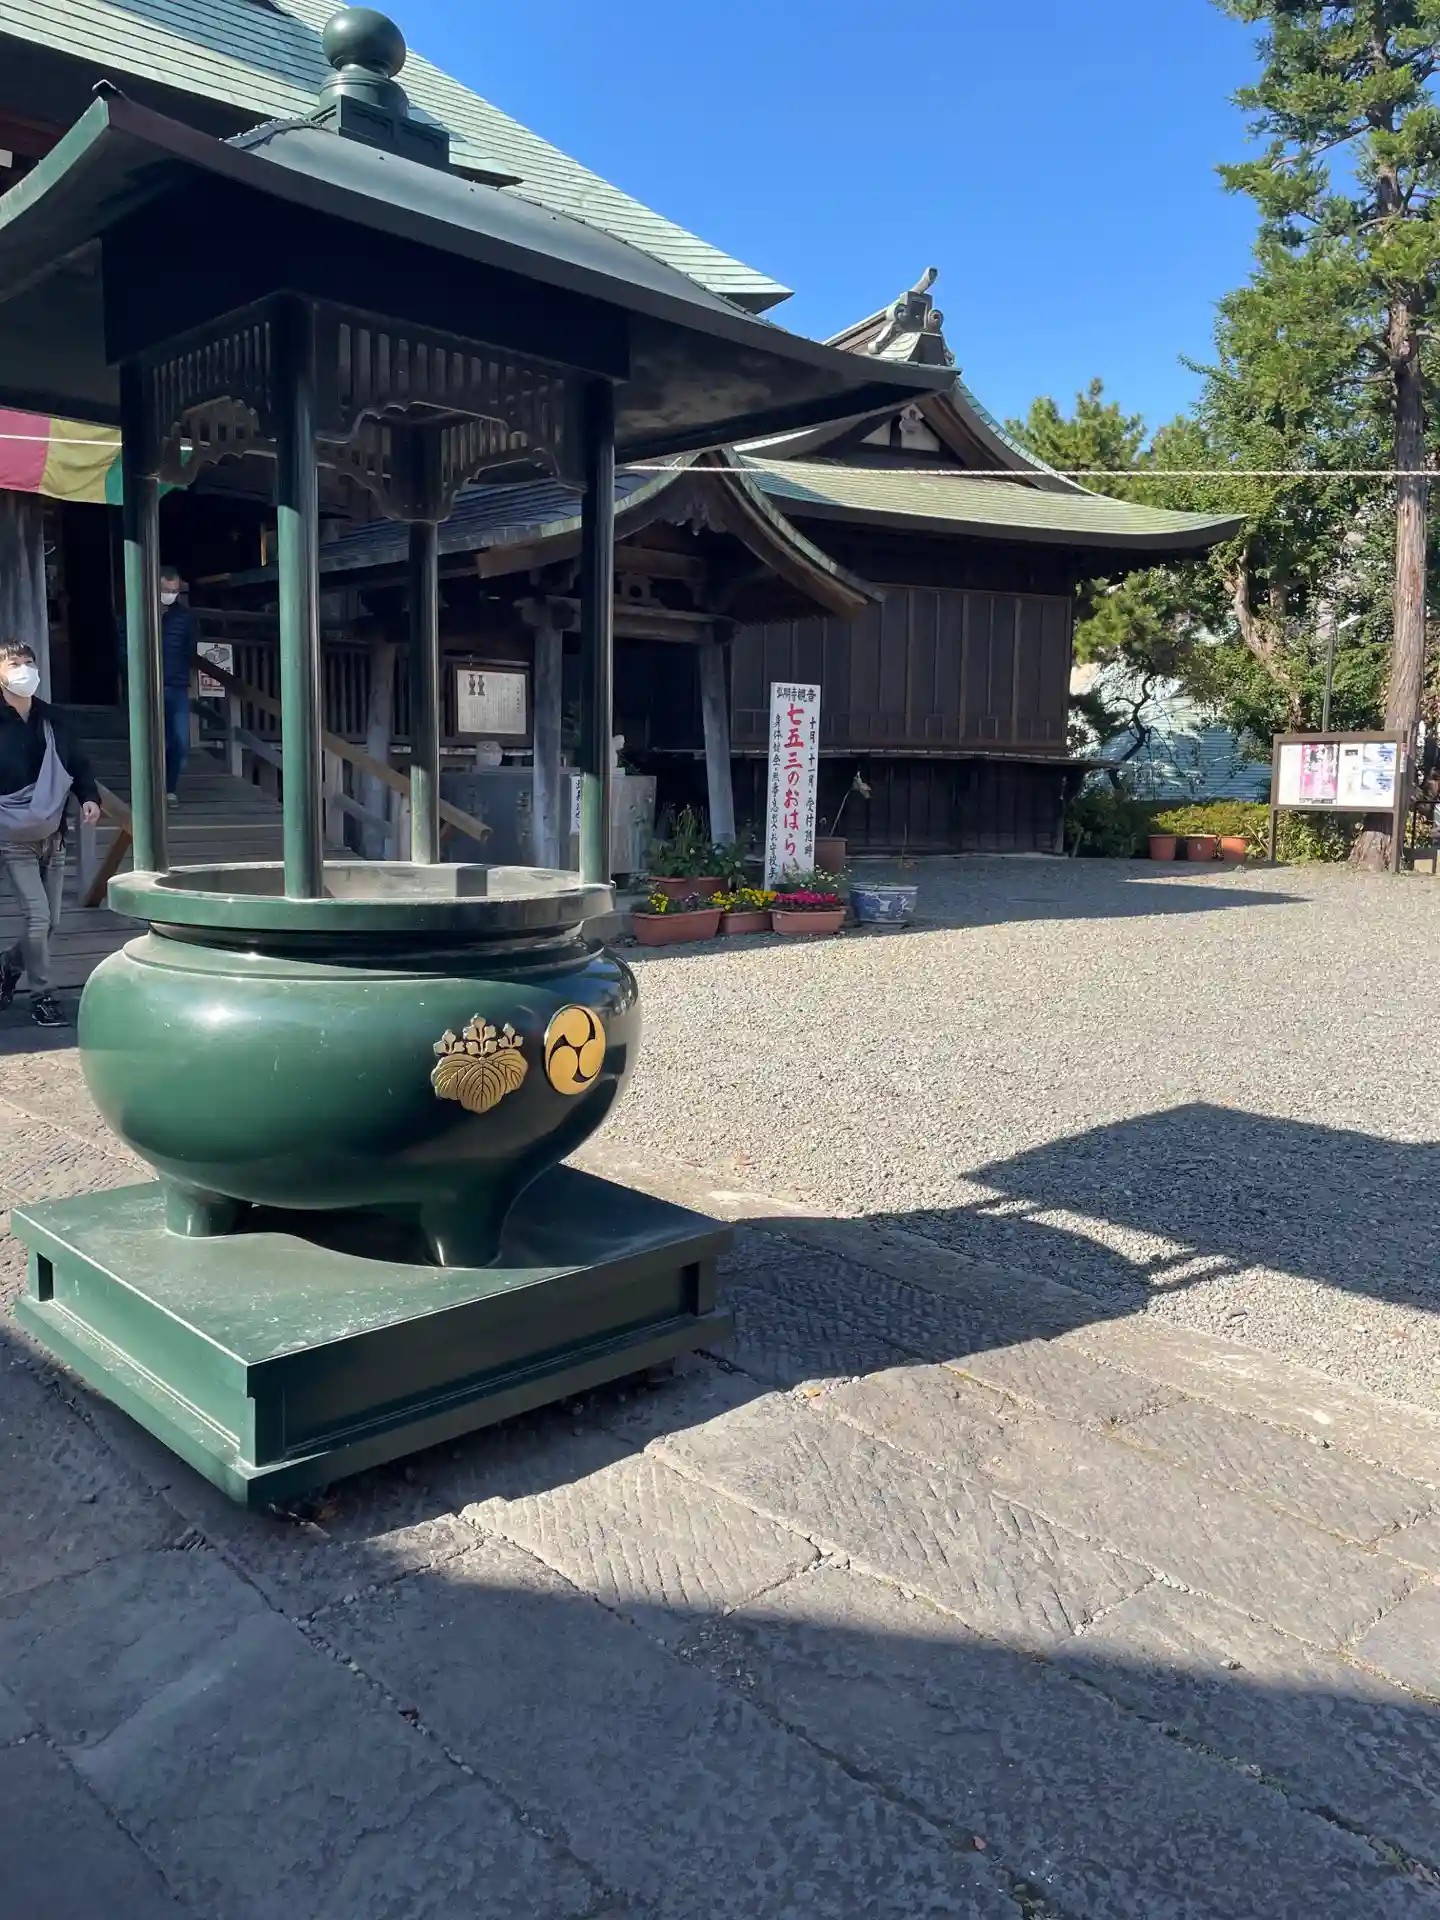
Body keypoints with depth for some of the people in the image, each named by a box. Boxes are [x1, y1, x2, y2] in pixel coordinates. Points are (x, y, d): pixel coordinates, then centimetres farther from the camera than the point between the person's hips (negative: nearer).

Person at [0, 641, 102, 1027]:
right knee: (37, 916, -10)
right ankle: (41, 996, 6)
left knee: (50, 921, 10)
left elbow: (79, 764, 13)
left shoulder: (53, 720, 4)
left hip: (52, 837, 5)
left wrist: (89, 797, -5)